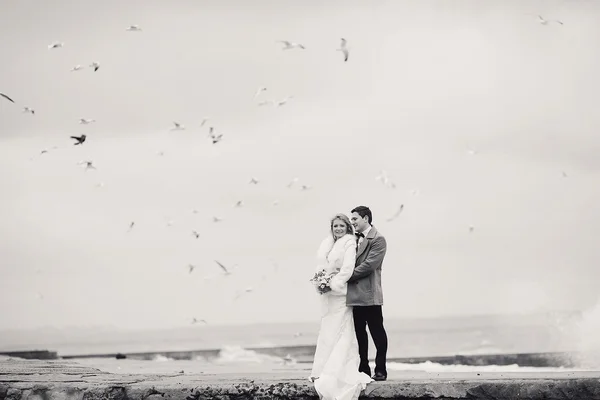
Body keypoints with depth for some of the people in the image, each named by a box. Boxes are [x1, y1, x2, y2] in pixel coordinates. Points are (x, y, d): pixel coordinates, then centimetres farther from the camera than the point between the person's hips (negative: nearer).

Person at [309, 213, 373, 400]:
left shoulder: (349, 242, -6)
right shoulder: (326, 244, 12)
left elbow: (348, 267, -15)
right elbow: (320, 265, 13)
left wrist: (334, 284, -18)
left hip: (341, 293, -6)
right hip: (326, 294, 6)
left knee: (339, 333, -4)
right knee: (327, 333, 9)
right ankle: (324, 372, 15)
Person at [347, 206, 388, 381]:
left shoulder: (378, 239, -8)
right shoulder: (354, 239, 14)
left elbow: (368, 265, -16)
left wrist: (347, 276, -15)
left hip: (369, 294, -7)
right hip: (355, 295, 7)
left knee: (377, 332, -1)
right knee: (359, 333, 11)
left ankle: (381, 370, 4)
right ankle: (363, 369, 17)